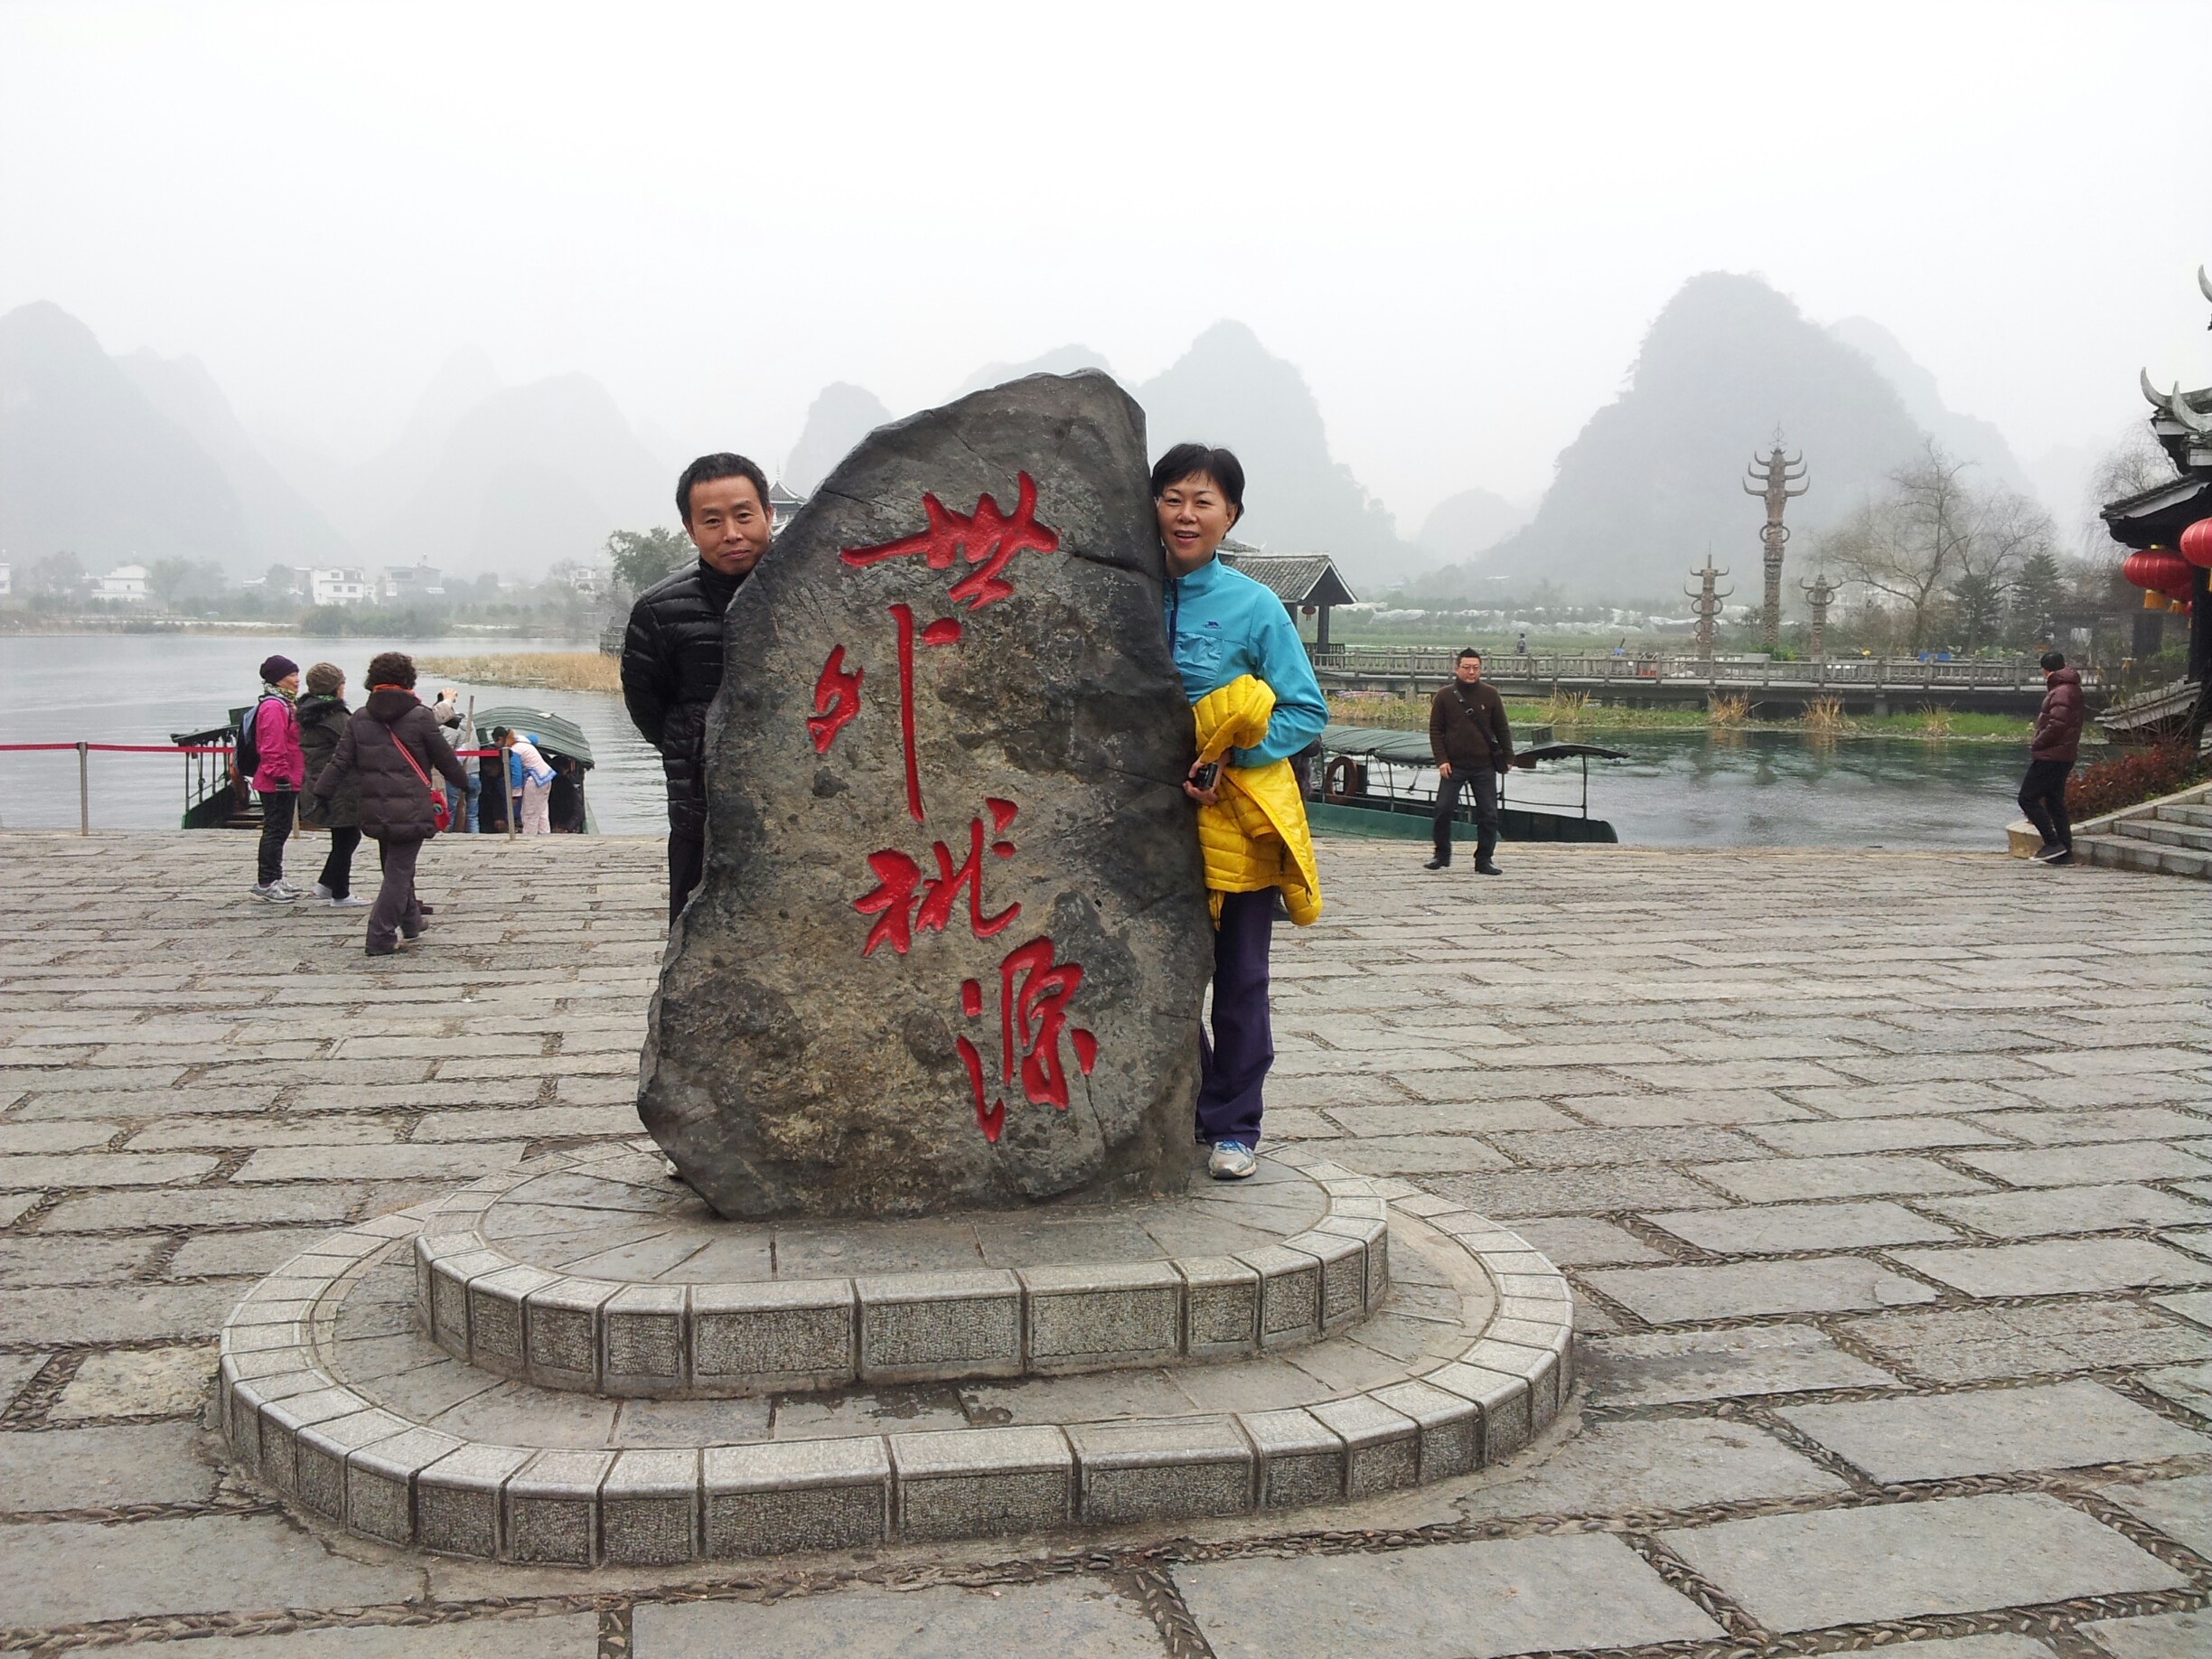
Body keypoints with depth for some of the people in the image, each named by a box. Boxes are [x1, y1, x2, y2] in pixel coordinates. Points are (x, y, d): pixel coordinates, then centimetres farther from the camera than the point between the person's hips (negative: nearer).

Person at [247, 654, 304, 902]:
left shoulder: (284, 704, 18)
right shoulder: (273, 707, -16)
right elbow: (272, 747, -22)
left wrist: (296, 776, 25)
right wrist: (281, 775, -23)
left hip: (287, 780, 11)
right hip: (277, 782, -11)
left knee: (280, 829, 15)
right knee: (275, 830, -6)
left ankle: (274, 879, 24)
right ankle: (266, 883, -1)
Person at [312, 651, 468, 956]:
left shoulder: (359, 719, 5)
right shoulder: (420, 717, -8)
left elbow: (340, 763, 1)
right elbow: (445, 759, 1)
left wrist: (320, 795, 5)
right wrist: (463, 781, 18)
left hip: (375, 812, 5)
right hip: (412, 811, -5)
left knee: (396, 866, 22)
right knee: (399, 872, -1)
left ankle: (410, 922, 37)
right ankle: (381, 938, -5)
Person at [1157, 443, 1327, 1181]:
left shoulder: (1254, 606, -8)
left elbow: (1307, 710, -5)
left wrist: (1228, 760, -17)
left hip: (1239, 818, -3)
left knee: (1239, 980, 6)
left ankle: (1235, 1127, 20)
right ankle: (1195, 1111, 27)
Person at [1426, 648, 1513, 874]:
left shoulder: (1490, 695, 3)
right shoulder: (1445, 696, 1)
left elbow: (1502, 729, 9)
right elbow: (1435, 730, 2)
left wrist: (1507, 758, 5)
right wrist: (1441, 759, -7)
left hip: (1484, 766, 1)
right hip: (1453, 766, -1)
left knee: (1488, 814, 1)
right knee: (1443, 810, -4)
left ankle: (1484, 860, 11)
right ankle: (1442, 855, 14)